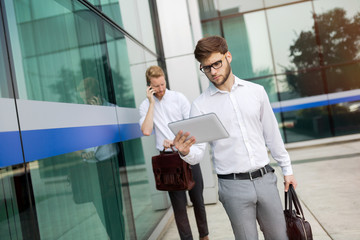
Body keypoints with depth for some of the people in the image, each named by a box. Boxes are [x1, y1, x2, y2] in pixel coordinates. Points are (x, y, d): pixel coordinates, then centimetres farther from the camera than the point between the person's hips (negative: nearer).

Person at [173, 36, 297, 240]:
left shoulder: (256, 91, 5)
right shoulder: (201, 105, -4)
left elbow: (272, 133, 12)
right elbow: (197, 155, -7)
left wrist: (287, 169, 15)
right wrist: (186, 152, -29)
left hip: (265, 178, 3)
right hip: (234, 186, -2)